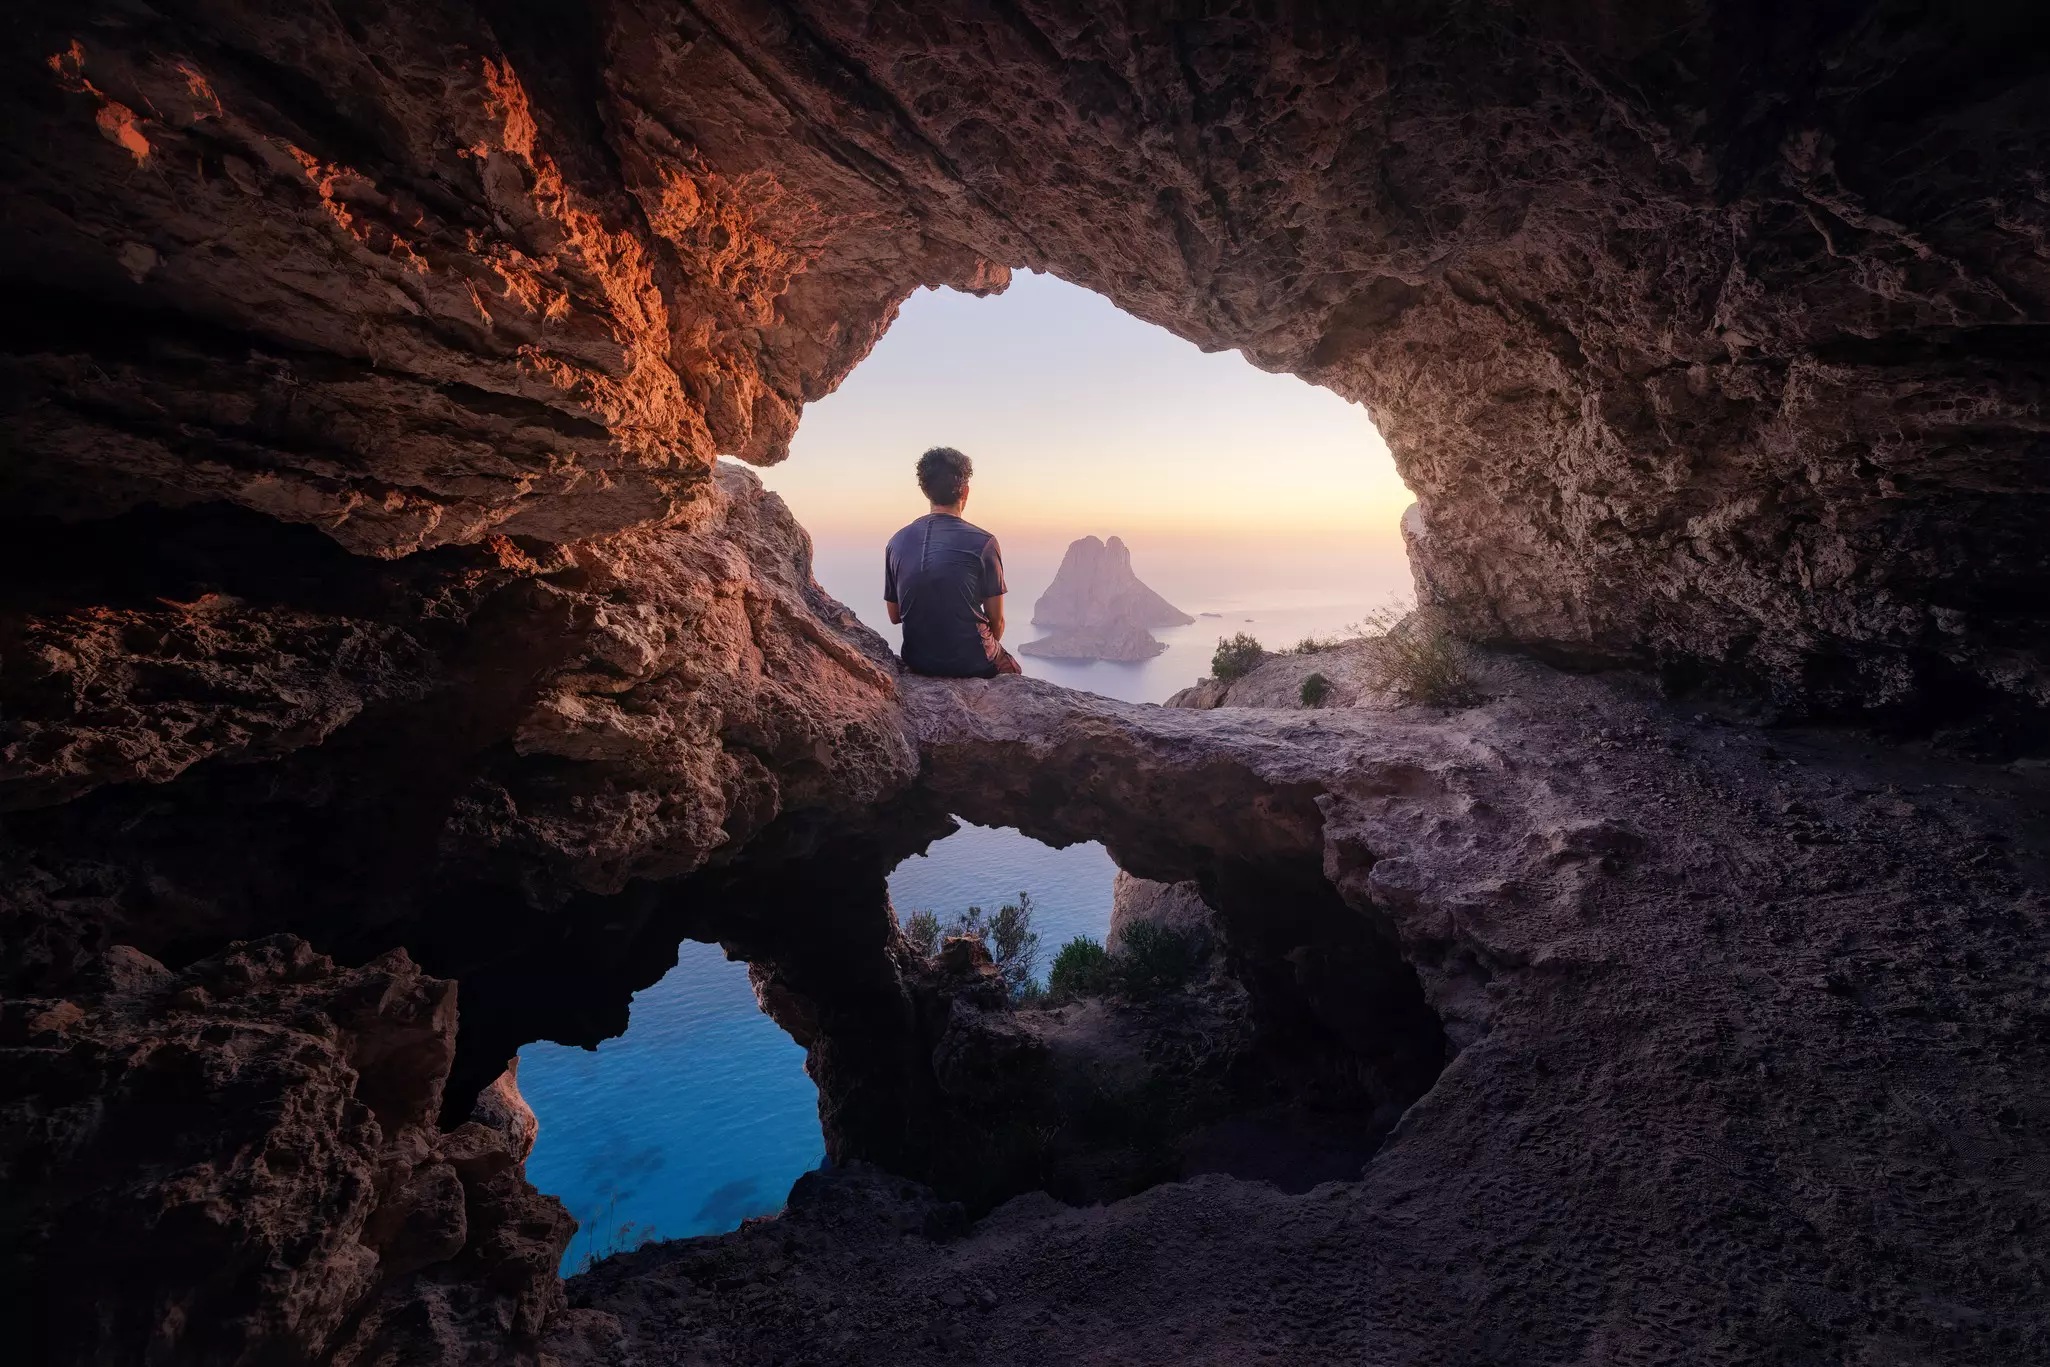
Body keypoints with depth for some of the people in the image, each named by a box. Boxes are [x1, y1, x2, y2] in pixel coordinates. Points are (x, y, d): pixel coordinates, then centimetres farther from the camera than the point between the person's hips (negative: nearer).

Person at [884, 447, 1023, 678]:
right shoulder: (982, 543, -14)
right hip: (972, 664, -4)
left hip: (917, 663, 4)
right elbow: (996, 620, -7)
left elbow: (894, 615, 6)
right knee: (1012, 672, 30)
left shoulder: (897, 543, -2)